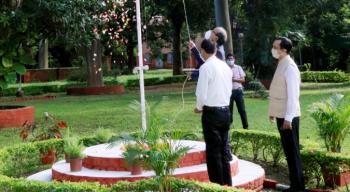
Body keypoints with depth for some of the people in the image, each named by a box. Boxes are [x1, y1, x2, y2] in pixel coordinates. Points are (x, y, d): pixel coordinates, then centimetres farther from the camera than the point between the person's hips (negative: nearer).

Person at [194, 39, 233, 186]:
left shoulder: (206, 67, -13)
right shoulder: (226, 66, 8)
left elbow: (202, 94, -15)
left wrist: (199, 107, 3)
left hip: (211, 112, -7)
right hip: (226, 110, 7)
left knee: (213, 151, 1)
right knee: (224, 148, 13)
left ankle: (218, 185, 6)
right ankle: (227, 184, 19)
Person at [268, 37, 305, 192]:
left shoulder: (289, 67, -16)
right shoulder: (281, 65, 12)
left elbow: (293, 95, -22)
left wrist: (288, 118, -25)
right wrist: (273, 111, 18)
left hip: (288, 117, -9)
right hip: (281, 115, 9)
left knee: (293, 151, -1)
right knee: (288, 151, 15)